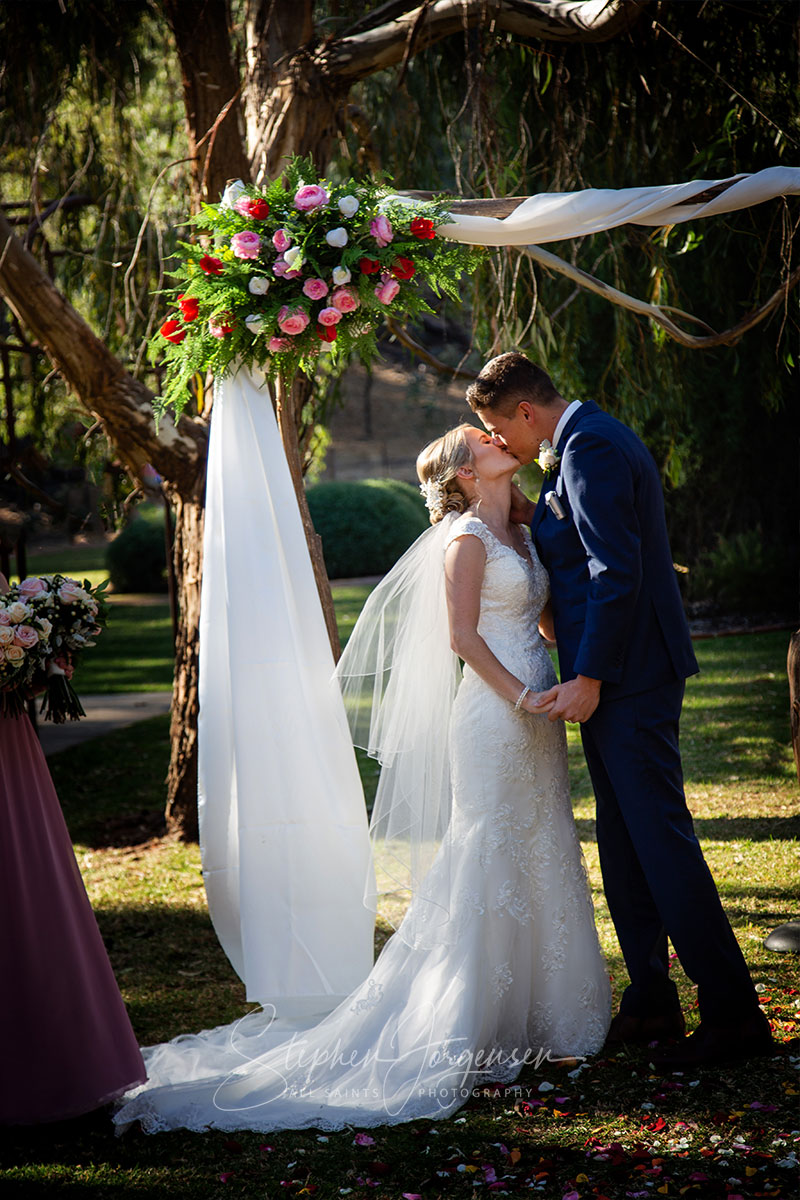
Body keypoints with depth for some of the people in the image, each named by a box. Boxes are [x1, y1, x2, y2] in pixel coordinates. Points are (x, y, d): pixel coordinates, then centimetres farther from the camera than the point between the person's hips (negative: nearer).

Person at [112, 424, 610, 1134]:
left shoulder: (521, 536, 16)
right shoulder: (466, 539, -10)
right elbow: (463, 638, -15)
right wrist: (523, 697, -18)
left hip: (534, 715, 9)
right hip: (494, 712, -9)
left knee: (539, 857, 12)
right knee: (490, 862, -5)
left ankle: (527, 1014, 21)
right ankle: (471, 1028, 1)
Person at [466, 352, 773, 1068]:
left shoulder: (590, 448, -15)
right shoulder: (592, 439, 17)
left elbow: (617, 572, -22)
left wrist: (590, 679, -21)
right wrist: (536, 519, 8)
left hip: (626, 678, -11)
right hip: (619, 678, 11)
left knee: (660, 838, -8)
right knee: (624, 844, 14)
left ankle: (733, 1015, -3)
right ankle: (651, 1003, 23)